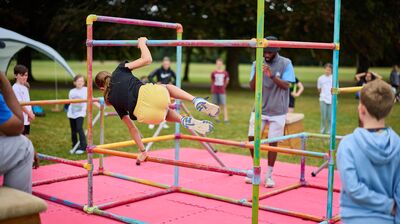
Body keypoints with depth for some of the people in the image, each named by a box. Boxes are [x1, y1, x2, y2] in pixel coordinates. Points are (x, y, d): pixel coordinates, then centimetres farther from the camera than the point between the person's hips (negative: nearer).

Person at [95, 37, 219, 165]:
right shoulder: (119, 71, 21)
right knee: (168, 87, 38)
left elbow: (131, 127, 28)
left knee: (165, 113, 40)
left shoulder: (111, 99, 26)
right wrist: (142, 43, 30)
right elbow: (147, 59, 10)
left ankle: (184, 121, 6)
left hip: (145, 116, 1)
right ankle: (197, 101, 11)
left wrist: (142, 151, 36)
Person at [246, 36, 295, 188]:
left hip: (277, 111, -2)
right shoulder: (257, 64, 1)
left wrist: (272, 76, -30)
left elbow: (286, 85, -13)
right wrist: (256, 74, -23)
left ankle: (269, 175, 13)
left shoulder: (285, 63, -5)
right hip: (260, 108, 2)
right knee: (252, 138, -2)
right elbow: (252, 87, -3)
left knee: (273, 142, -1)